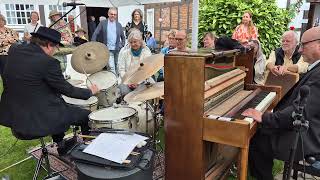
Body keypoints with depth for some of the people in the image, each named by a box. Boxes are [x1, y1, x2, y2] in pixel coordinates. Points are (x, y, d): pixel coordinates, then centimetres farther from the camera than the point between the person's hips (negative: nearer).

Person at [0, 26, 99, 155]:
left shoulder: (14, 51, -2)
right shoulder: (48, 62, -22)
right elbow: (67, 90, -13)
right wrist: (90, 91, 2)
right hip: (39, 120, -8)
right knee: (86, 115, 8)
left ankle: (61, 145, 43)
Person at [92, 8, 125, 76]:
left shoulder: (118, 24, 9)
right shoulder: (103, 23, 2)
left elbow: (123, 37, 16)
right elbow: (95, 34, -1)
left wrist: (122, 45, 4)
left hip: (117, 49, 3)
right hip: (108, 50, -2)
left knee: (118, 66, 12)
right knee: (111, 67, -6)